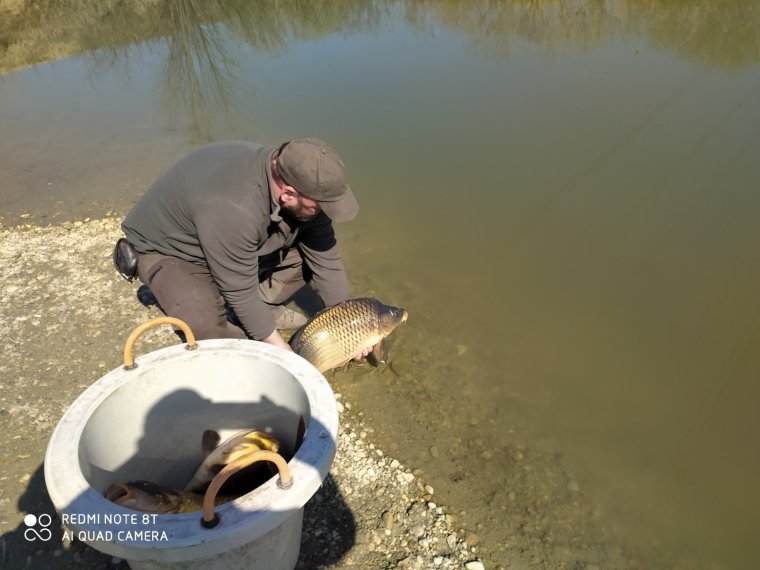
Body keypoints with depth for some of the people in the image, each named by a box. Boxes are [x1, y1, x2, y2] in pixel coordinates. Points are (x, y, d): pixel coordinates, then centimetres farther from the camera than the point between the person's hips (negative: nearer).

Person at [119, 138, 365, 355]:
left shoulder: (298, 179, -20)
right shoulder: (232, 208, -41)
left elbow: (326, 257, -11)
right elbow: (240, 293, -31)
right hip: (168, 249, -6)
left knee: (312, 249, -9)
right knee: (205, 324, -34)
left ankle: (264, 307, 4)